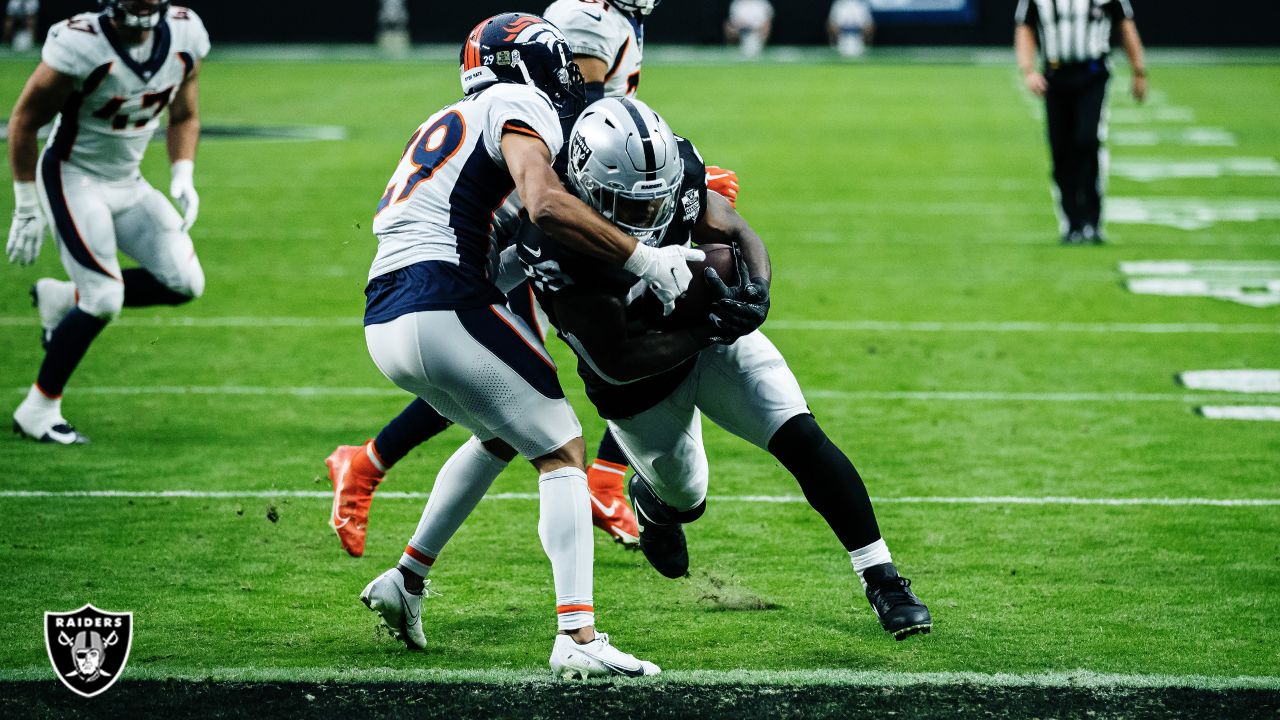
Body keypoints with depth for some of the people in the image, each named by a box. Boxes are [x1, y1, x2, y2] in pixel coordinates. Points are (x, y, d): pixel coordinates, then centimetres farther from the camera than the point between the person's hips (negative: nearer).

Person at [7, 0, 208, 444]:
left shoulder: (185, 37, -9)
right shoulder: (81, 45, -26)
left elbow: (184, 117, 10)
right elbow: (24, 123, -14)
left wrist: (182, 178, -6)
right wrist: (27, 209, -10)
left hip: (128, 184, 6)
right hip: (72, 179, -6)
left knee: (184, 284, -5)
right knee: (104, 300, -15)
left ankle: (63, 299, 15)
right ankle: (38, 411, 2)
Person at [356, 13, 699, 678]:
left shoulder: (447, 124, 28)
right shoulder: (516, 106, 1)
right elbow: (545, 205, -17)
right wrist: (645, 260, -12)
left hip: (382, 322, 8)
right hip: (443, 304, -8)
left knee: (501, 435, 29)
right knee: (562, 453, -1)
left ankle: (406, 582, 28)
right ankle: (578, 636, -14)